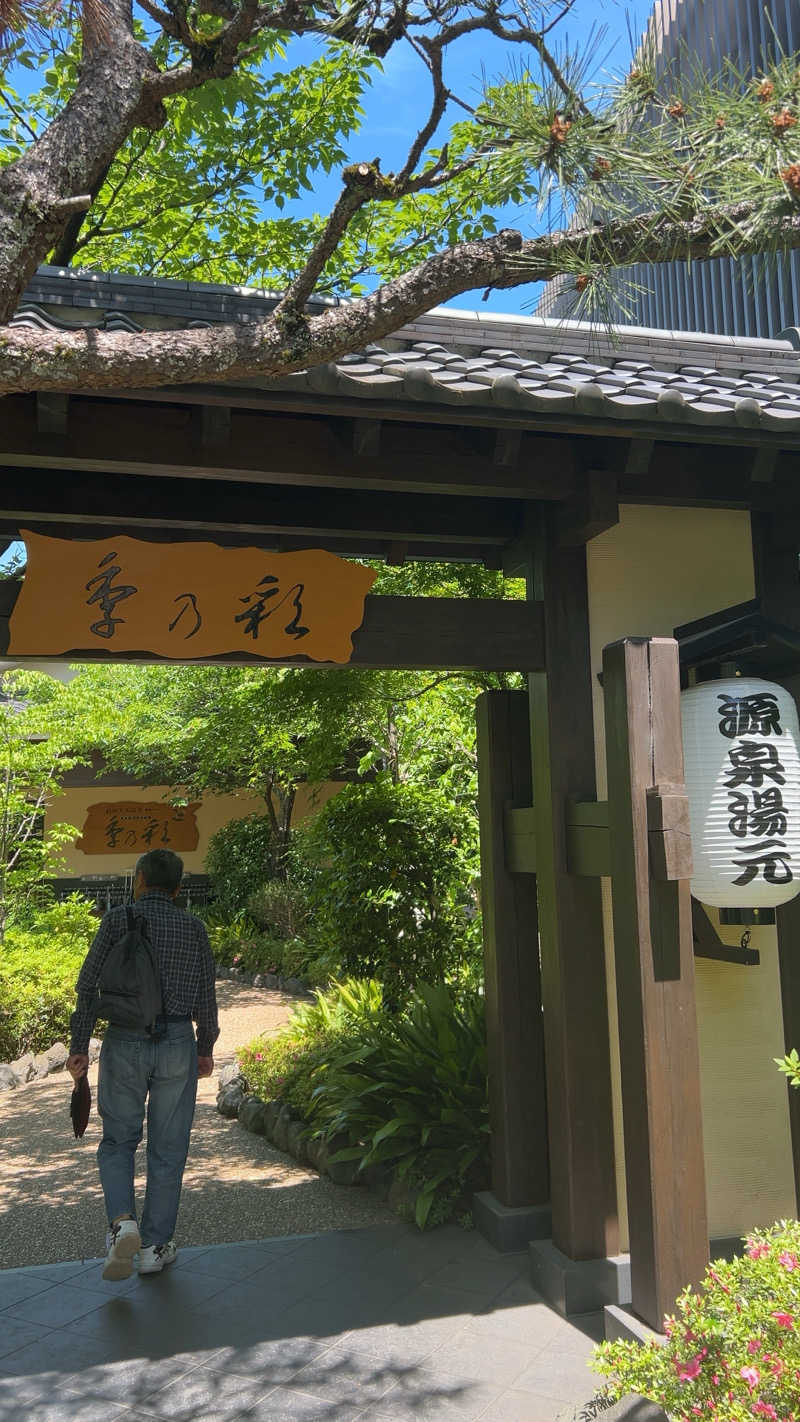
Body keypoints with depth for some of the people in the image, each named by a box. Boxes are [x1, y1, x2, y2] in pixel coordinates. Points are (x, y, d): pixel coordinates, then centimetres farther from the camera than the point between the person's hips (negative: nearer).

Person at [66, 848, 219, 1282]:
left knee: (118, 1140, 15)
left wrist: (79, 1046, 1)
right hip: (177, 1043, 1)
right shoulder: (193, 927, 3)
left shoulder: (118, 920, -2)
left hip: (124, 1043, -1)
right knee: (167, 1148, 11)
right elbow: (206, 994, 5)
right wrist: (206, 1048, 16)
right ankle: (155, 1246, 16)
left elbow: (89, 985, -5)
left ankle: (122, 1221, -6)